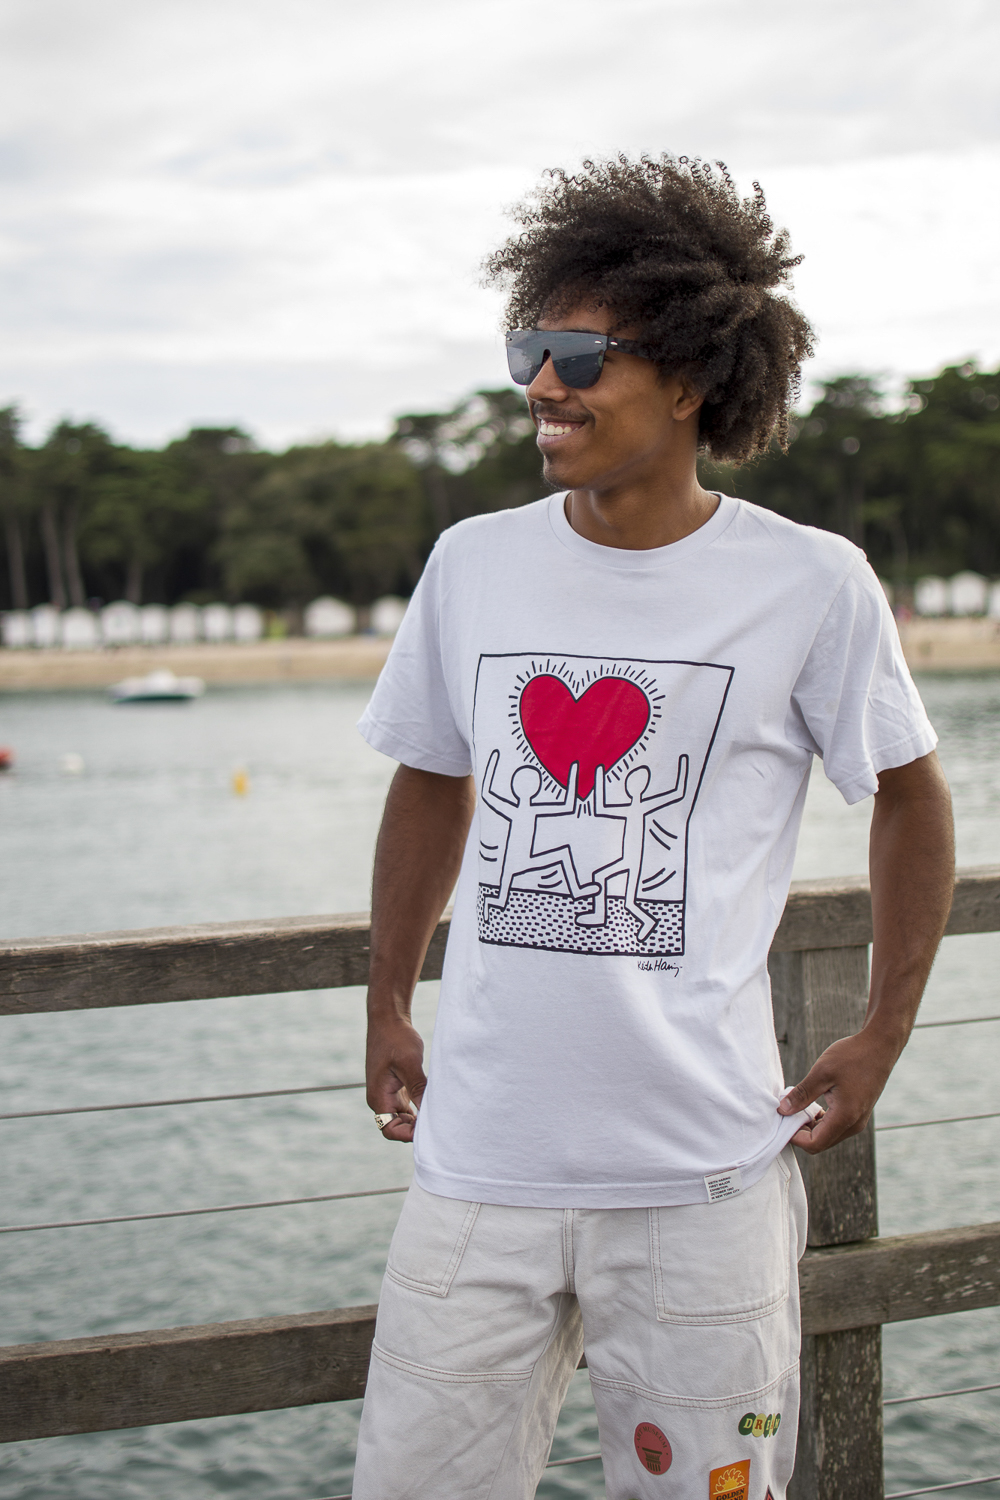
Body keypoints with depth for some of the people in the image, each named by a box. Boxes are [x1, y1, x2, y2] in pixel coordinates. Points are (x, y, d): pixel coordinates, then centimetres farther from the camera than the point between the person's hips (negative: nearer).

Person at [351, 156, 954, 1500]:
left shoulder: (812, 585, -6)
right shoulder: (473, 564, 3)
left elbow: (911, 794, 8)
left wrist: (882, 1040, 5)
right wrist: (388, 1012, 18)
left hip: (701, 1181, -2)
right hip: (479, 1163, 3)